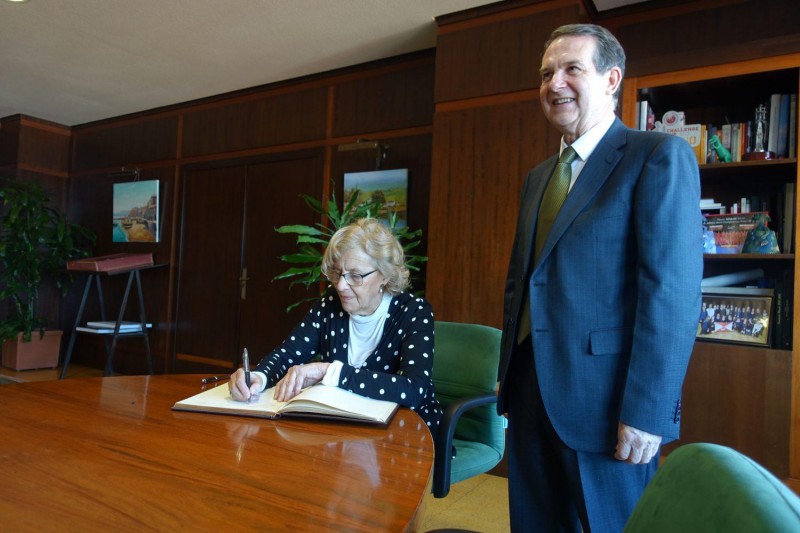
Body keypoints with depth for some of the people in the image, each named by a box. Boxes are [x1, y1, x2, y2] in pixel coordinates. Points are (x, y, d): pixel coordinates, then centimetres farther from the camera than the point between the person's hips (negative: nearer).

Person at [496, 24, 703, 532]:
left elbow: (673, 291, -15)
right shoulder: (538, 177, 15)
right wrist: (508, 376, 15)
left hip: (603, 400, -7)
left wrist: (647, 412, -18)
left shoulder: (660, 156, -7)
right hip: (531, 394, 7)